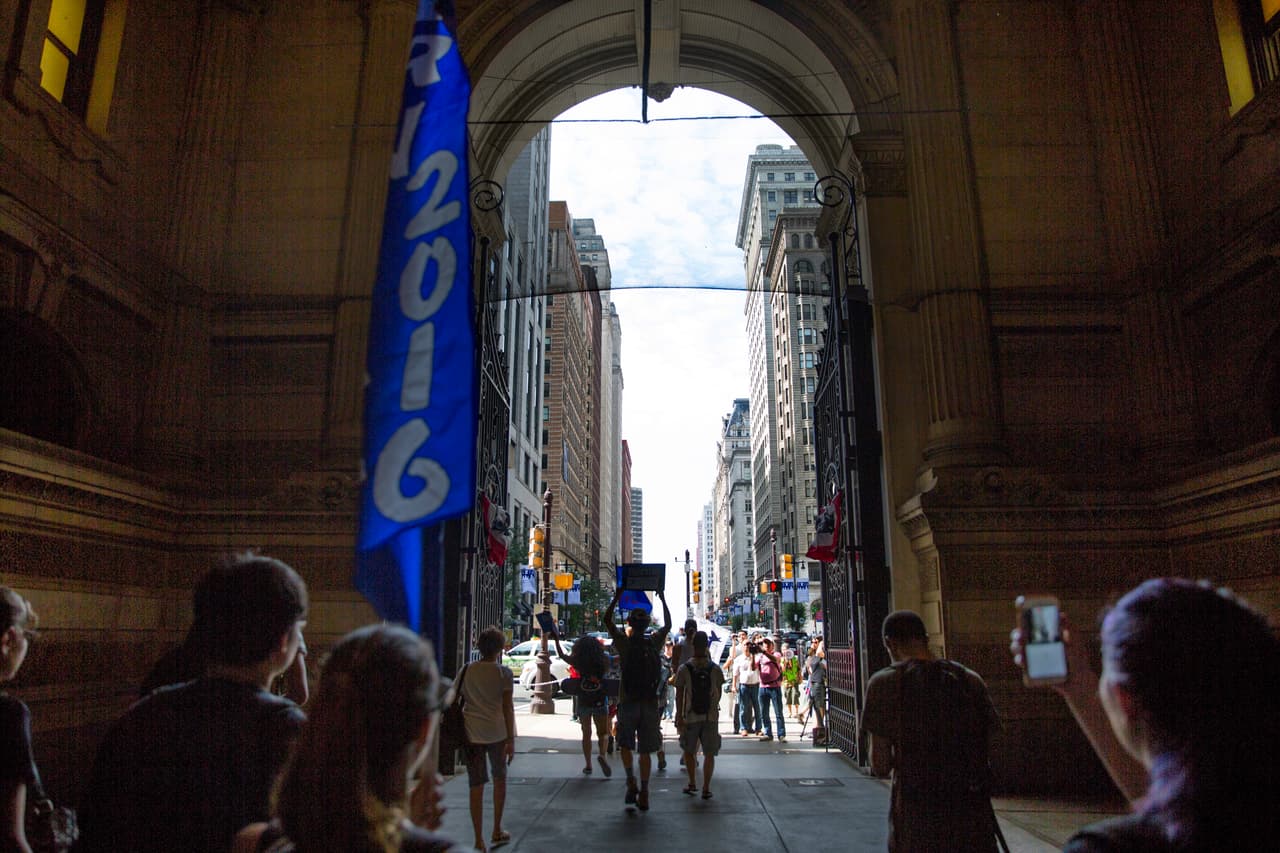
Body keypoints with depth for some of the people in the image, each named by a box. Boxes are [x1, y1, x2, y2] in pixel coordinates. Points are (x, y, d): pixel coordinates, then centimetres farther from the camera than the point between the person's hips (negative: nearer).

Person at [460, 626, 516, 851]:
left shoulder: (466, 671, 2)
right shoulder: (503, 673, -6)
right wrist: (511, 740, -1)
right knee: (499, 780, 19)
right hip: (496, 733, -1)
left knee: (476, 786, 7)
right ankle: (497, 831, 26)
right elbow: (508, 708, -6)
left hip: (471, 733, 2)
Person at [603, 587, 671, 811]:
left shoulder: (625, 643, -7)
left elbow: (607, 620, 4)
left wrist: (617, 597, 8)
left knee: (625, 745, 14)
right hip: (649, 702, 2)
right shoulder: (654, 643, 1)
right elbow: (667, 625, 19)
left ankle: (631, 783, -3)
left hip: (628, 702, -2)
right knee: (645, 750, 9)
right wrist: (662, 599, 24)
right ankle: (643, 793, 9)